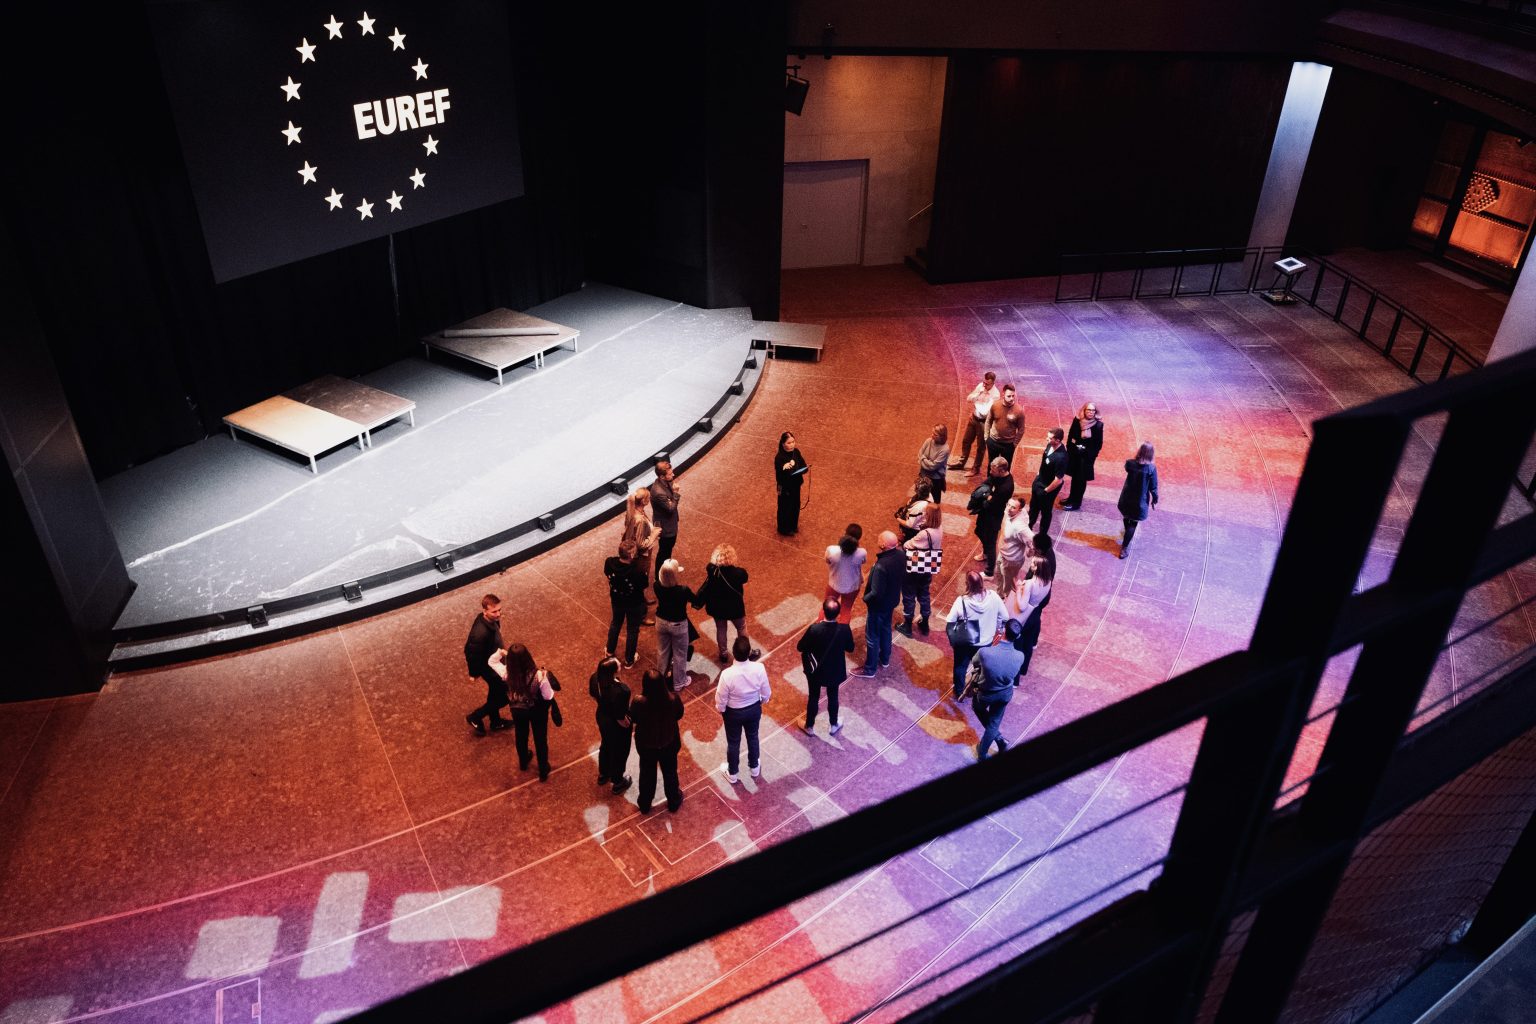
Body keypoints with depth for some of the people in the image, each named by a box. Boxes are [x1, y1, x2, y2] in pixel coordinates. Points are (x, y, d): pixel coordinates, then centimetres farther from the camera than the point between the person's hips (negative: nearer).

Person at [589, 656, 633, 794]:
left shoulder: (595, 678, -22)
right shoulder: (620, 691, -41)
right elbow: (621, 719, -28)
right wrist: (630, 726, -8)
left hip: (602, 717, 6)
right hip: (617, 725, -6)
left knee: (606, 745, 33)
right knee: (619, 752, 23)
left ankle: (603, 775, 58)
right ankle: (618, 782, 48)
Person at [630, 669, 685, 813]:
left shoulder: (639, 702, -33)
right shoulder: (674, 699, -31)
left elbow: (633, 719, -11)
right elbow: (679, 715, -9)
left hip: (646, 744, 0)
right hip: (669, 742, 0)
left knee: (647, 773, 26)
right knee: (670, 771, 27)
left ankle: (645, 804, 48)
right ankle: (674, 802, 49)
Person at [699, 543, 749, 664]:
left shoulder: (710, 569, -22)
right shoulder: (740, 573, -27)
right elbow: (743, 595, -14)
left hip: (717, 607, 2)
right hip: (735, 608, -2)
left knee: (720, 630, 26)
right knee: (741, 628, 25)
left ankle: (724, 655, 42)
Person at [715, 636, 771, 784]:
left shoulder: (727, 674, -35)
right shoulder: (759, 669, -27)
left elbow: (721, 699, -19)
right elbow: (766, 692, -10)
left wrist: (720, 709, 3)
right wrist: (762, 701, 12)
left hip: (733, 712, -2)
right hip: (754, 709, 2)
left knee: (733, 742, 22)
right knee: (753, 737, 29)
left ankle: (732, 773, 44)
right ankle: (754, 767, 52)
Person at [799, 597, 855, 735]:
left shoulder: (814, 629, -31)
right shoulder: (845, 629, -26)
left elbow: (800, 647, -17)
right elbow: (850, 649, -7)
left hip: (815, 671, -1)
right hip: (835, 671, 1)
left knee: (813, 697, 22)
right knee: (833, 697, 25)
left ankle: (809, 726, 41)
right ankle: (834, 725, 45)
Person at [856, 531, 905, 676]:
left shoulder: (881, 566, -38)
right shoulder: (901, 555, -14)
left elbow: (876, 593, -31)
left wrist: (865, 598, -13)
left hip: (878, 604, -8)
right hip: (892, 600, 8)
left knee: (872, 636, 12)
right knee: (885, 629, 29)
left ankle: (870, 669, 28)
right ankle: (884, 658, 50)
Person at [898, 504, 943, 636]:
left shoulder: (924, 534, -33)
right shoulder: (939, 530, -12)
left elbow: (907, 546, -20)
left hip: (914, 570, -7)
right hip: (928, 569, 7)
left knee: (909, 597, 13)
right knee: (924, 595, 24)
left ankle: (907, 626, 28)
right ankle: (924, 624, 38)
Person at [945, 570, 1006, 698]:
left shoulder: (962, 601, -29)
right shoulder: (993, 597, -22)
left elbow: (949, 622, -23)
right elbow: (1003, 617, -9)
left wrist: (952, 640, -6)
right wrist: (994, 631, 8)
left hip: (965, 643, -2)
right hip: (986, 642, 2)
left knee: (960, 667, 26)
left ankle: (959, 692, 46)